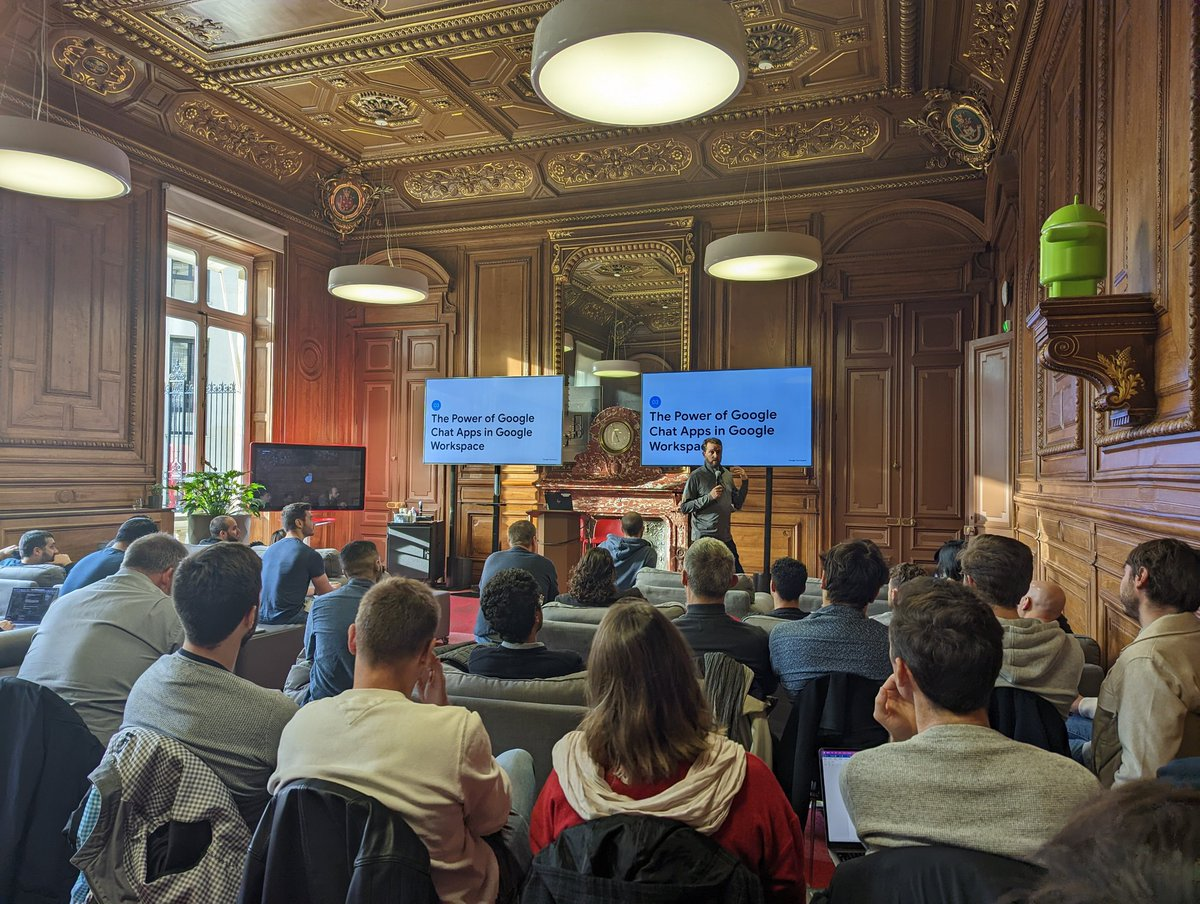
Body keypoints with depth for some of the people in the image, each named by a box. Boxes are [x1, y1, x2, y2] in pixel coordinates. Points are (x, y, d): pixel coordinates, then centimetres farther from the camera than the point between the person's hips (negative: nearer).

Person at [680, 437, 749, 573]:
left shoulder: (727, 475, 11)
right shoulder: (696, 476, -7)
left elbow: (738, 504, 17)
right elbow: (684, 507, -10)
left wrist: (744, 482, 5)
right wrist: (709, 497, -17)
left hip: (726, 537, 6)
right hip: (704, 537, -6)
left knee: (738, 575, 7)